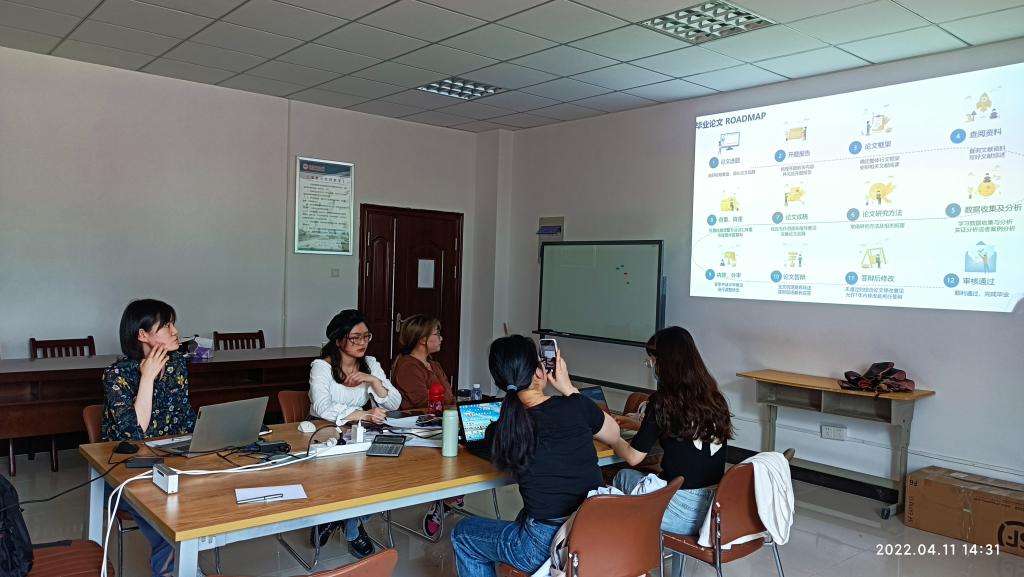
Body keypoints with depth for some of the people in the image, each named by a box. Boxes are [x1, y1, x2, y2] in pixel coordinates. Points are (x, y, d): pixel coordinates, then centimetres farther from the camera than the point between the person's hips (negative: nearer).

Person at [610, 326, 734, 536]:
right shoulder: (714, 396, 3)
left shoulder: (663, 400, -15)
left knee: (624, 477, 20)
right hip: (718, 506, 6)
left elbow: (633, 457, -7)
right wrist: (639, 423, 32)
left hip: (683, 514, -6)